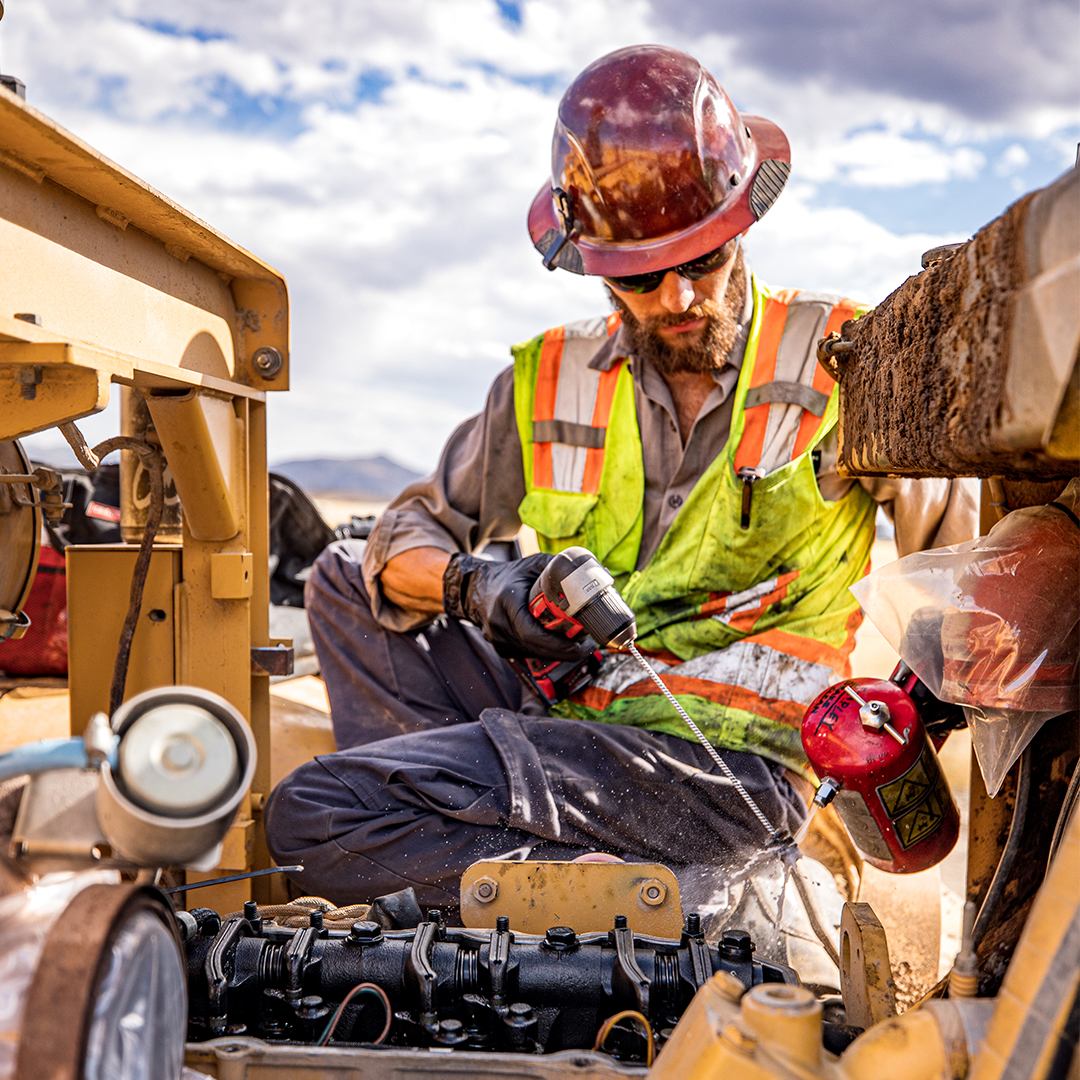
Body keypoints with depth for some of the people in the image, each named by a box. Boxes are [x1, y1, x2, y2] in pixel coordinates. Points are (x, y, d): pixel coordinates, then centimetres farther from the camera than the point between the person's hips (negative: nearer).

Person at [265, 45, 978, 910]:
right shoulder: (550, 383, 7)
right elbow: (413, 534, 13)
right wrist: (471, 583, -11)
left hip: (723, 772, -6)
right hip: (566, 717, 6)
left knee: (312, 816, -16)